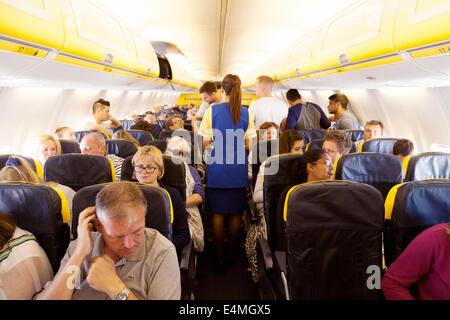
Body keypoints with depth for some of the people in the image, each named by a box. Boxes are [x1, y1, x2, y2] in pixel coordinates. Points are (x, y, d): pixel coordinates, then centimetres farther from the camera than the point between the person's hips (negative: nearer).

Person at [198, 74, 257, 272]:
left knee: (218, 214, 6)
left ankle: (220, 259, 13)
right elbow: (248, 146, 2)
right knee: (235, 214, 12)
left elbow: (205, 144, -4)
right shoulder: (246, 113, 1)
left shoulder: (212, 111, -5)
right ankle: (231, 256, 24)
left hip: (217, 170, -2)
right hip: (238, 171, 2)